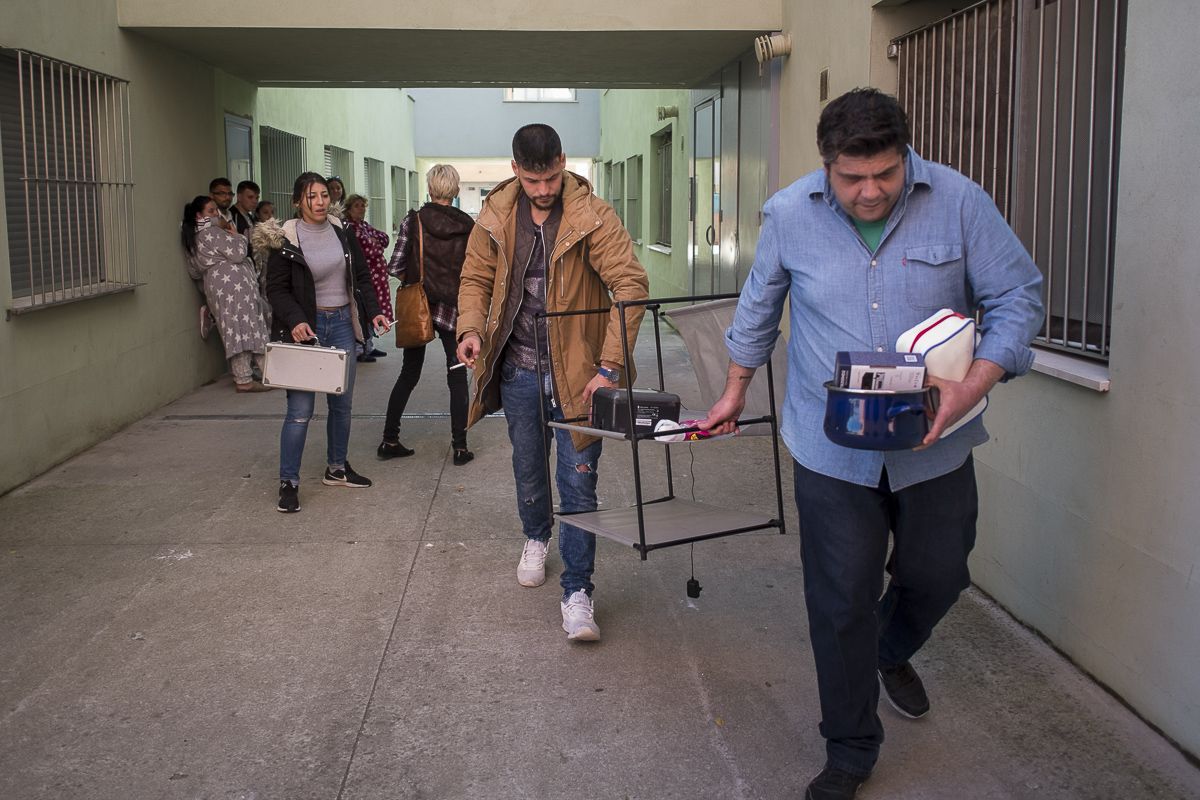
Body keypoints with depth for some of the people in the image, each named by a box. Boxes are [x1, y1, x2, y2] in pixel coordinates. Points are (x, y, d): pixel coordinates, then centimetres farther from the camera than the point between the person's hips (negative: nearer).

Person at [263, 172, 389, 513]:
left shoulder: (341, 232, 5)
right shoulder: (286, 240, -9)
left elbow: (361, 276, 11)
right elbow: (276, 289, -8)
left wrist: (374, 311, -2)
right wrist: (295, 320, -24)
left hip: (341, 323, 5)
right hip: (306, 327, -5)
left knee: (342, 402, 14)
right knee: (300, 408, -8)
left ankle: (337, 468, 31)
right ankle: (288, 482, 3)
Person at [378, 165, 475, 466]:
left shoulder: (413, 221, -5)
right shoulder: (467, 225, -3)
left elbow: (396, 267, -6)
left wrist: (415, 282, 11)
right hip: (453, 308, -1)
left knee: (409, 373, 14)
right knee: (457, 377, 7)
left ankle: (389, 440, 17)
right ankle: (459, 447, 5)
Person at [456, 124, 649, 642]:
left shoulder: (593, 216, -13)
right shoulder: (496, 216, -1)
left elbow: (630, 285, -17)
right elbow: (476, 278, 10)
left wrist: (609, 366, -23)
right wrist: (472, 328, -10)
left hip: (576, 370, -4)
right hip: (518, 368, 4)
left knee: (577, 482, -3)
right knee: (528, 467, 20)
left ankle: (577, 593, 6)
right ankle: (536, 540, 49)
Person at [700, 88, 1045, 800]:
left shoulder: (958, 201, -10)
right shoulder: (789, 214, -6)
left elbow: (1018, 295, -4)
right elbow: (759, 308, 10)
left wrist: (976, 384, -19)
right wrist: (736, 392, 21)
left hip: (935, 445, 1)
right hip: (832, 448, -1)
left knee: (938, 574, 17)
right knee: (842, 601, 3)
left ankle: (893, 653, 53)